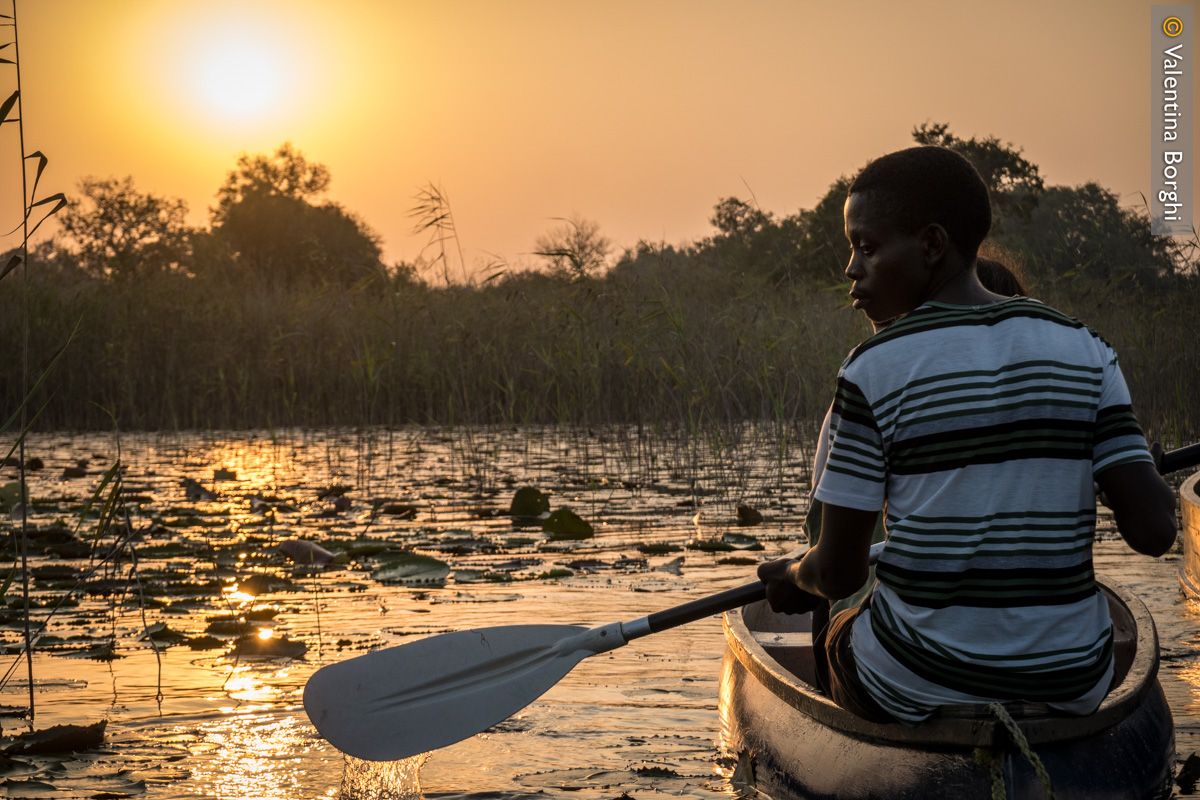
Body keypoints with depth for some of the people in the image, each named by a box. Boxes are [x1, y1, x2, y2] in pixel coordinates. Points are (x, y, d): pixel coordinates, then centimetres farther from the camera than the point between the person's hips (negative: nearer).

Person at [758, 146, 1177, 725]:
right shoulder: (1083, 351, -3)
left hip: (919, 694, -3)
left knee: (831, 642, 32)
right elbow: (1154, 531, -8)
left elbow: (838, 574, -11)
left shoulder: (874, 371, -13)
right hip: (1073, 689, 3)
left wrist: (792, 578, 12)